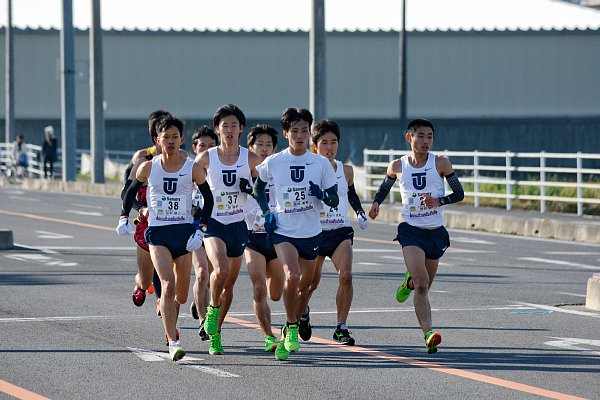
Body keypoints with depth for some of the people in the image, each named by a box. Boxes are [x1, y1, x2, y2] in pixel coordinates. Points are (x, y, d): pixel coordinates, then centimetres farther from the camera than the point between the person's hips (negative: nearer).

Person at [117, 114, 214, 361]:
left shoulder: (193, 169, -3)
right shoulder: (148, 168, -2)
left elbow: (208, 199, 5)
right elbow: (132, 191, 15)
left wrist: (201, 230, -3)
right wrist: (124, 218, 6)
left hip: (184, 231, 2)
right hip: (157, 232, -2)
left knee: (181, 294, 9)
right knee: (168, 285, -20)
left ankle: (170, 324, 43)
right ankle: (173, 343, -21)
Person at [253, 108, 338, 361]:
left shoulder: (321, 164, -2)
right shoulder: (273, 163, -3)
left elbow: (334, 200, 2)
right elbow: (258, 188, 16)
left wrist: (322, 195, -20)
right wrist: (266, 212, 2)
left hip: (311, 233, 2)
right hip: (283, 232, -2)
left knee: (304, 286, 11)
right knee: (292, 276, -24)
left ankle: (291, 331, 32)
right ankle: (291, 327, -7)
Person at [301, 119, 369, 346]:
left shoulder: (346, 171, 6)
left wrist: (360, 213, 10)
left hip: (341, 232, 2)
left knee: (346, 276, -19)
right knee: (311, 281, 8)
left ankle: (341, 328, -10)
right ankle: (302, 311, 43)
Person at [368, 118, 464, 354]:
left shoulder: (441, 164, -2)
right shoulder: (398, 166, 1)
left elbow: (459, 193, 1)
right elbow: (385, 186, 21)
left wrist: (439, 201, -16)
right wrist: (376, 202, 1)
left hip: (436, 232, 2)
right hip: (411, 231, -2)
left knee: (424, 286, 16)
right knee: (421, 284, -19)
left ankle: (409, 282, 52)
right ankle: (428, 334, -25)